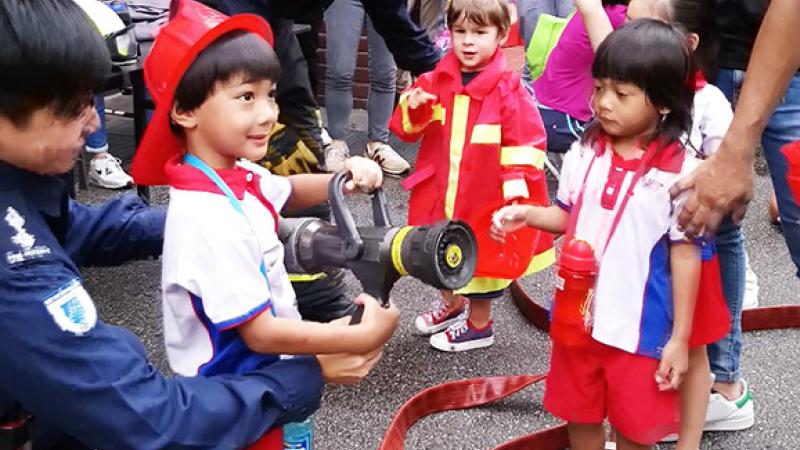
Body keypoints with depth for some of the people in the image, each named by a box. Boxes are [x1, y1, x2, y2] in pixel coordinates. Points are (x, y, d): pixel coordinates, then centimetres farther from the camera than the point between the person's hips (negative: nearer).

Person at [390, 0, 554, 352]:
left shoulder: (507, 89, -16)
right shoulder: (437, 80, -1)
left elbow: (525, 143, -15)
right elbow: (408, 129, 6)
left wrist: (516, 186, -22)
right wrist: (412, 108, -15)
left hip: (485, 195, -5)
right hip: (439, 188, 5)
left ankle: (479, 325, 32)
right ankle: (451, 304, 50)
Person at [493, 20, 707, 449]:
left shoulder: (680, 171, -17)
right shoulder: (583, 153, -4)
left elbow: (685, 255, -11)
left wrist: (680, 337, -8)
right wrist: (527, 214, -10)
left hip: (639, 325, -4)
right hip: (578, 313, 4)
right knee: (580, 415, 22)